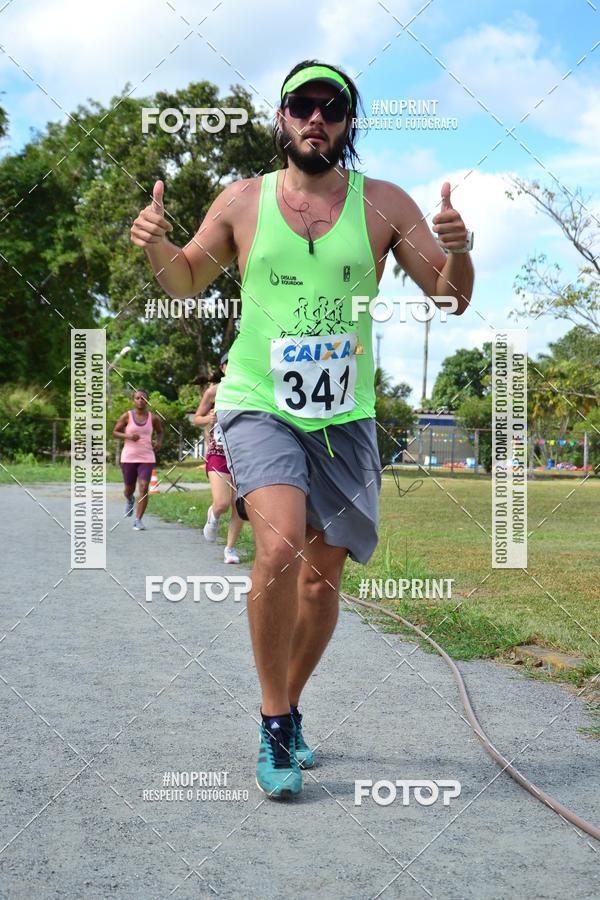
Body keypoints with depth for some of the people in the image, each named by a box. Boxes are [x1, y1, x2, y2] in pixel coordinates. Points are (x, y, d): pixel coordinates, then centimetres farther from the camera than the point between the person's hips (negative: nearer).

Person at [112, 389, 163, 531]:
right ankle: (129, 500, 50)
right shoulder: (127, 416, -3)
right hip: (129, 457, 0)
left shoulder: (153, 418, 2)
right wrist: (128, 436, -15)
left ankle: (138, 520, -5)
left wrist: (158, 442, -2)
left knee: (144, 488, -13)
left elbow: (160, 432, 19)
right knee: (129, 489, 11)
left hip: (147, 458, 0)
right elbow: (115, 433, 3)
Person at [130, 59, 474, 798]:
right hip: (257, 405, -2)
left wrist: (458, 251, -20)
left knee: (323, 578, 7)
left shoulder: (384, 204, 1)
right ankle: (274, 727, -8)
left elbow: (450, 300, 2)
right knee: (280, 546, -24)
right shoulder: (242, 201, 2)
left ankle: (288, 711, 31)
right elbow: (187, 282, 14)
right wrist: (157, 246, -8)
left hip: (344, 418, 2)